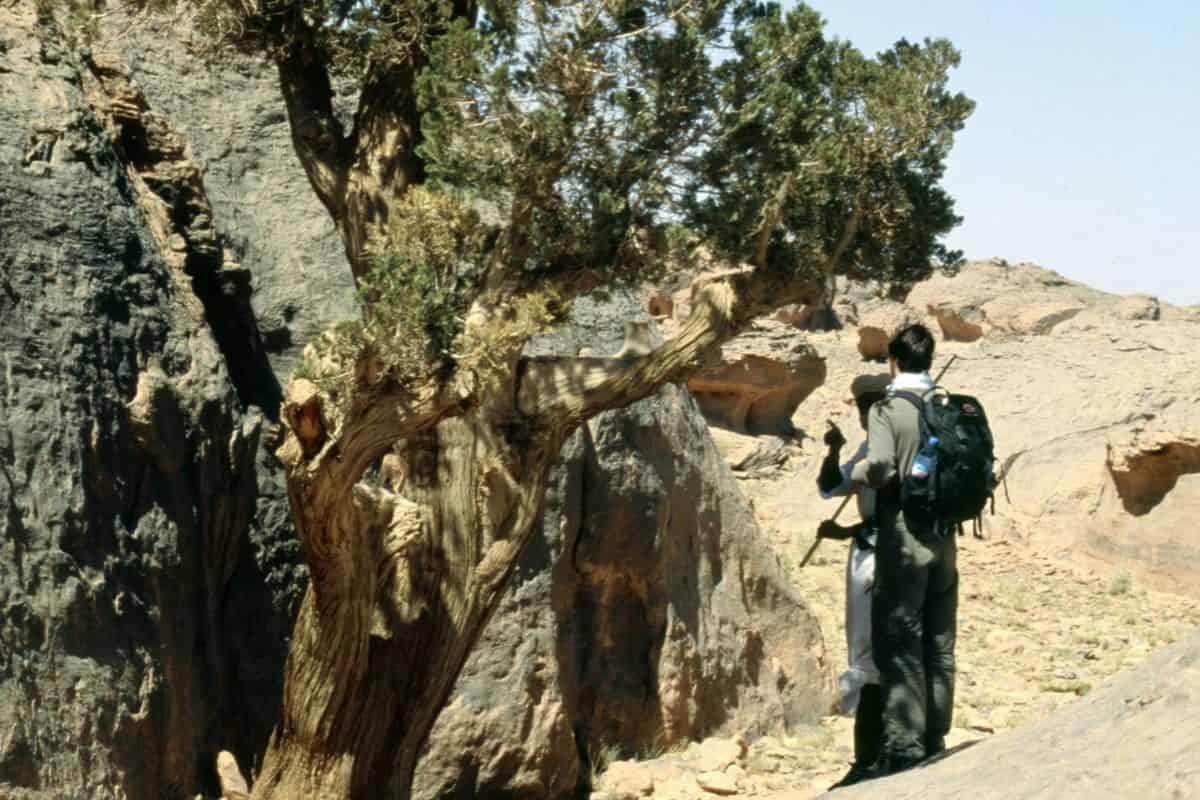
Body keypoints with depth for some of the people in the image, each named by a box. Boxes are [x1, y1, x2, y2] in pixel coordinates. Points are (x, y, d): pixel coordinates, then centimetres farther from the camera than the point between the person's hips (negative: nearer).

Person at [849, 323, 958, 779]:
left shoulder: (887, 409, -10)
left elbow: (880, 467, -21)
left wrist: (851, 473, -2)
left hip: (903, 536, -6)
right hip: (943, 535, 6)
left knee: (900, 643, -3)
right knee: (939, 643, 12)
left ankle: (903, 747, -4)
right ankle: (934, 739, 18)